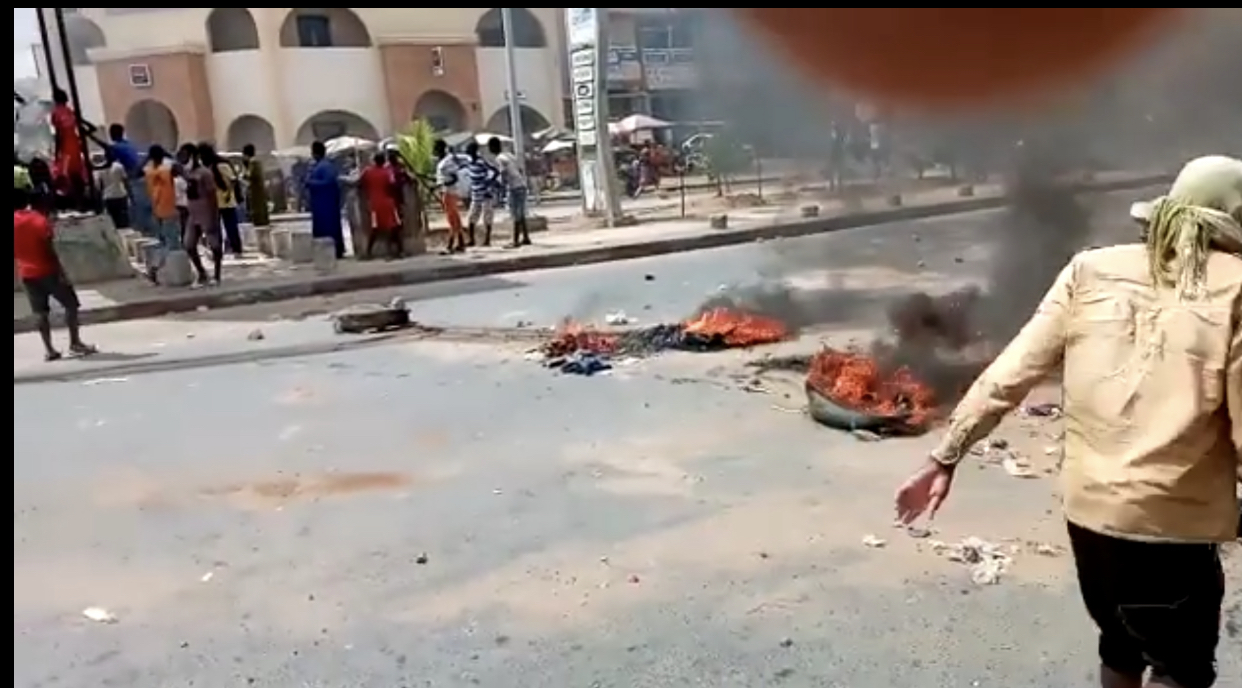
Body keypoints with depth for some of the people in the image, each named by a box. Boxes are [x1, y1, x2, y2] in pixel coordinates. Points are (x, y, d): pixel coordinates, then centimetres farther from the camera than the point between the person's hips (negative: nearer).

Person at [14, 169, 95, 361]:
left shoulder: (16, 222, -1)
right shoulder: (39, 220, -15)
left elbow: (15, 253, 5)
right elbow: (50, 251, -16)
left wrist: (21, 269, 19)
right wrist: (61, 273, -13)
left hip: (27, 275, 5)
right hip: (47, 271, -5)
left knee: (41, 313, 11)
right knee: (71, 305, 7)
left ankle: (49, 349, 12)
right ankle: (75, 342, 6)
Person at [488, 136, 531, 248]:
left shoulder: (500, 158, -9)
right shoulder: (510, 155, 18)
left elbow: (504, 175, -16)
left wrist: (503, 189, -7)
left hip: (514, 188, -9)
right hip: (521, 185, 9)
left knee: (516, 216, -7)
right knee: (521, 215, 16)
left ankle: (516, 241, -5)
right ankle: (526, 238, 20)